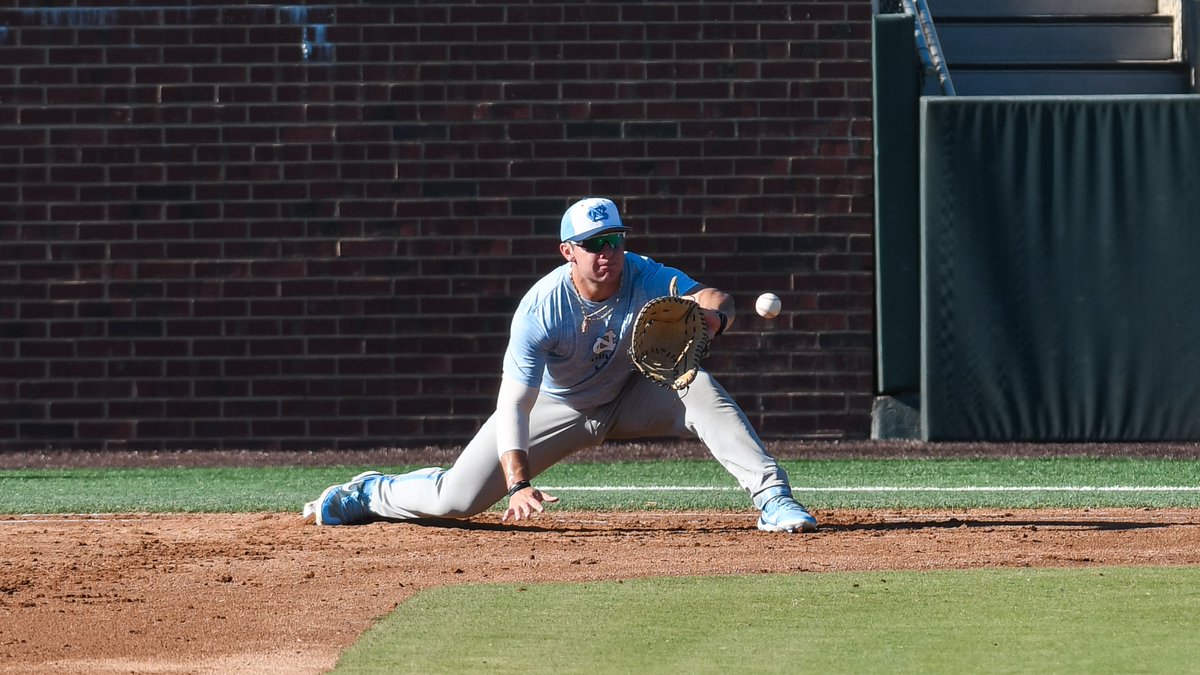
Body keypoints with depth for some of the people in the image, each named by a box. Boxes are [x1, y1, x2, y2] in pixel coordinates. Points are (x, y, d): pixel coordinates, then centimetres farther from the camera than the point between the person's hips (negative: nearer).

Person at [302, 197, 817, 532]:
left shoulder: (642, 279, -24)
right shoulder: (540, 310, -31)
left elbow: (716, 299, -35)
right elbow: (513, 406, -33)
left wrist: (712, 317, -61)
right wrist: (519, 485, -46)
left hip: (624, 398, 2)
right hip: (554, 407, -2)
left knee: (697, 386, -28)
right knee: (456, 500, -12)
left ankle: (772, 499, -25)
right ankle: (371, 493, 19)